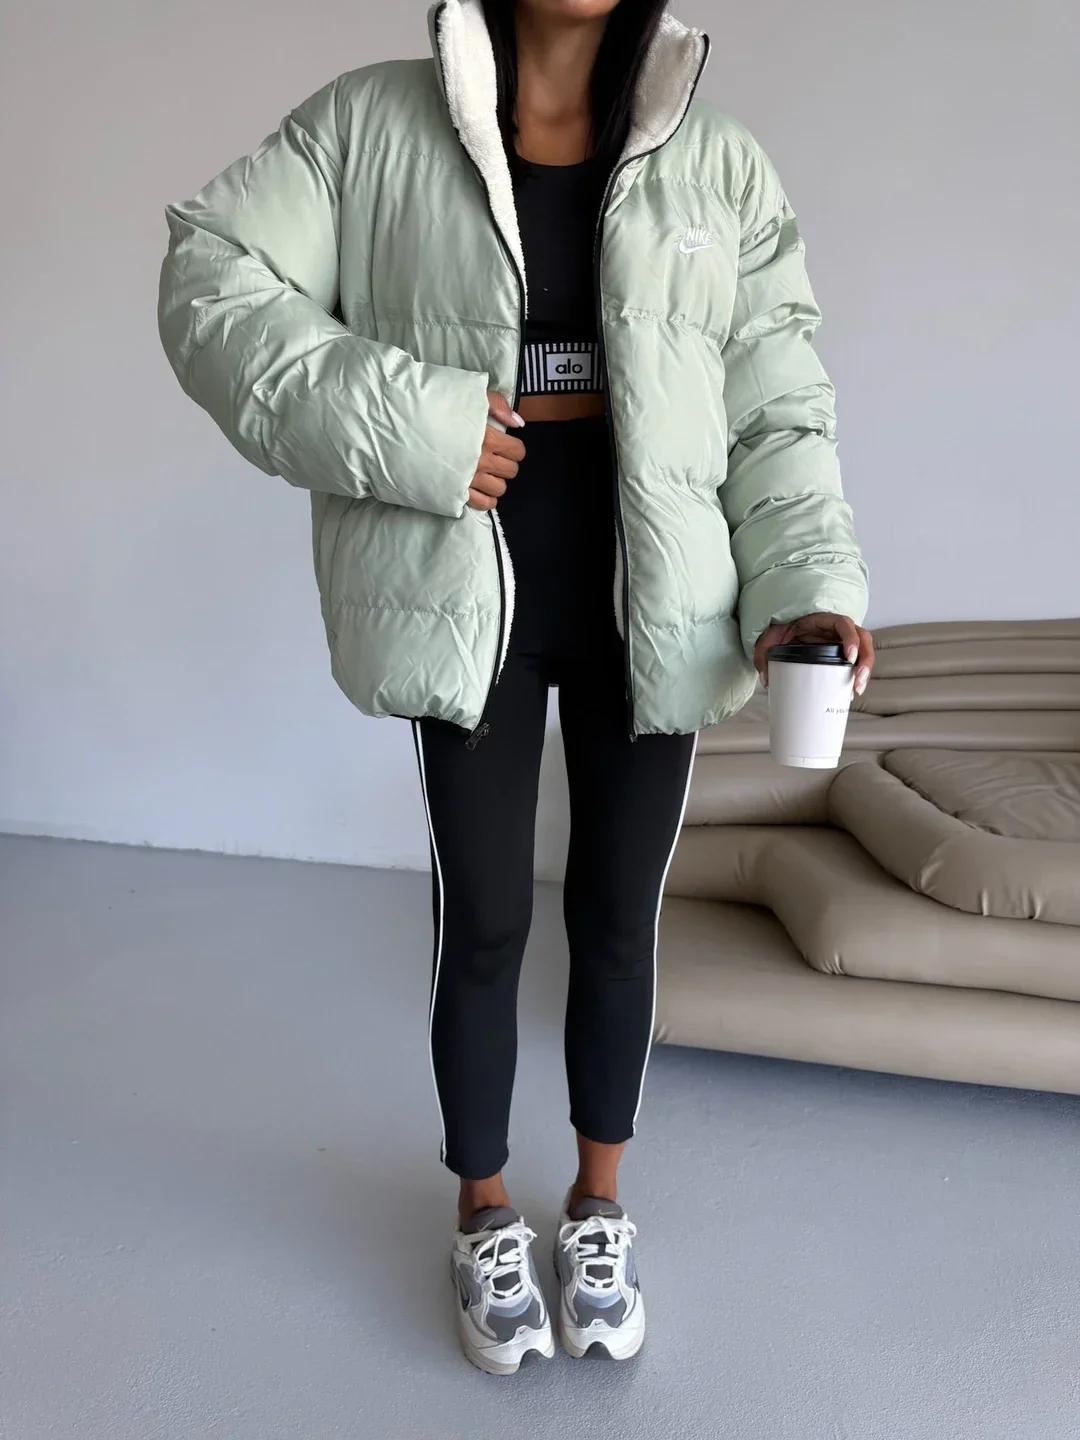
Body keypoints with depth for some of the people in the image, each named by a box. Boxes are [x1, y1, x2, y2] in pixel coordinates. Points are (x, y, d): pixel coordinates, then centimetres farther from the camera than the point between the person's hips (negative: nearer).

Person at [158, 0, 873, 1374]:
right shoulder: (370, 123, 3)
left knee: (617, 916, 12)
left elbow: (778, 408, 4)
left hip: (650, 606, 2)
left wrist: (808, 587, -12)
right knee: (482, 922, 7)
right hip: (467, 601, -1)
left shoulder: (721, 165, 7)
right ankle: (484, 1217, 34)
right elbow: (209, 280, -4)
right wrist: (397, 425, -17)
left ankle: (598, 1204, 37)